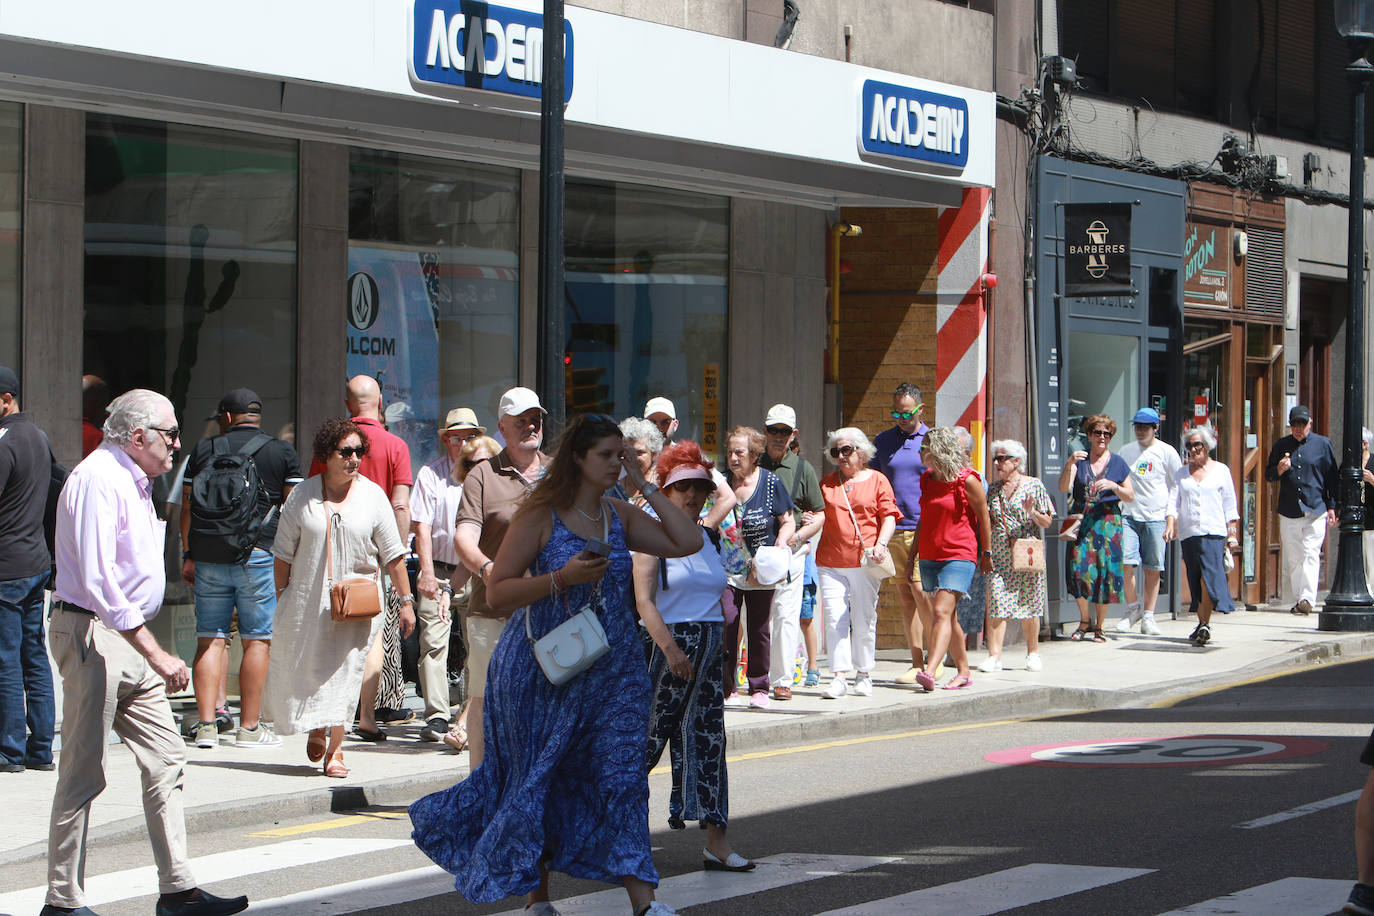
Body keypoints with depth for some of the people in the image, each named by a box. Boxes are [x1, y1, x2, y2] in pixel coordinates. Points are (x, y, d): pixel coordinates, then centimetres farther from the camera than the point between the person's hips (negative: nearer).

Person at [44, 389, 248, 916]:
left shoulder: (134, 481, 17)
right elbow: (99, 583, -24)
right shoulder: (98, 479, -16)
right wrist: (157, 655, -26)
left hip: (130, 636, 10)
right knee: (84, 773, -5)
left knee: (165, 761, 7)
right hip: (92, 634, -10)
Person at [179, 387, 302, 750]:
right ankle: (249, 727, 1)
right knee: (257, 640, 1)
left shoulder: (203, 450, 10)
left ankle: (206, 724, 0)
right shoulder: (282, 453, 5)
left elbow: (187, 508, 10)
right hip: (258, 555, -2)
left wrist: (188, 555, 16)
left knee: (210, 639, 5)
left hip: (208, 557, 2)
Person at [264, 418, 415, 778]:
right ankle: (315, 729, 33)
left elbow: (393, 555, 4)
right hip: (308, 600, 1)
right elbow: (284, 553, 8)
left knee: (346, 671, -7)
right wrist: (282, 599, 5)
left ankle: (334, 749, 0)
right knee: (304, 669, 5)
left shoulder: (372, 495, 1)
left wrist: (406, 600, 2)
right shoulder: (303, 495, 2)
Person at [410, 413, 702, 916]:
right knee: (539, 782, 5)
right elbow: (497, 592, -10)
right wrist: (561, 578, -23)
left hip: (612, 667, 4)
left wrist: (646, 485, 0)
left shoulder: (619, 516, 7)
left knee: (622, 776, -5)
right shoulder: (540, 516, -8)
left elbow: (689, 542, 1)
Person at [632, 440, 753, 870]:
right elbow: (643, 599, -14)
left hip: (709, 648, 6)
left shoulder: (709, 539, 14)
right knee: (650, 734, -3)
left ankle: (715, 842, 0)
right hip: (667, 644, -6)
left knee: (709, 739, 2)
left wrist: (723, 655, 16)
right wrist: (671, 648, -24)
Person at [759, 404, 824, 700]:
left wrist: (796, 535, -8)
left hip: (791, 551, -1)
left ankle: (783, 680, -3)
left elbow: (819, 515, 9)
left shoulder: (803, 469, 6)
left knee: (786, 615, -6)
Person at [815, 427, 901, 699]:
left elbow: (889, 516, 1)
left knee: (864, 620, 3)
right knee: (835, 618, -7)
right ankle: (839, 676, -7)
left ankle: (864, 676, 15)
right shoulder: (827, 483, 14)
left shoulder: (877, 481, 6)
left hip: (865, 562, -2)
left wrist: (881, 544, -14)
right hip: (831, 562, 2)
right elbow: (818, 516, 16)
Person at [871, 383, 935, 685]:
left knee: (920, 590, -15)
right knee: (905, 595, 4)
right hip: (893, 530, 4)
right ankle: (917, 663, 8)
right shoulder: (882, 441, 12)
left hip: (925, 529, -4)